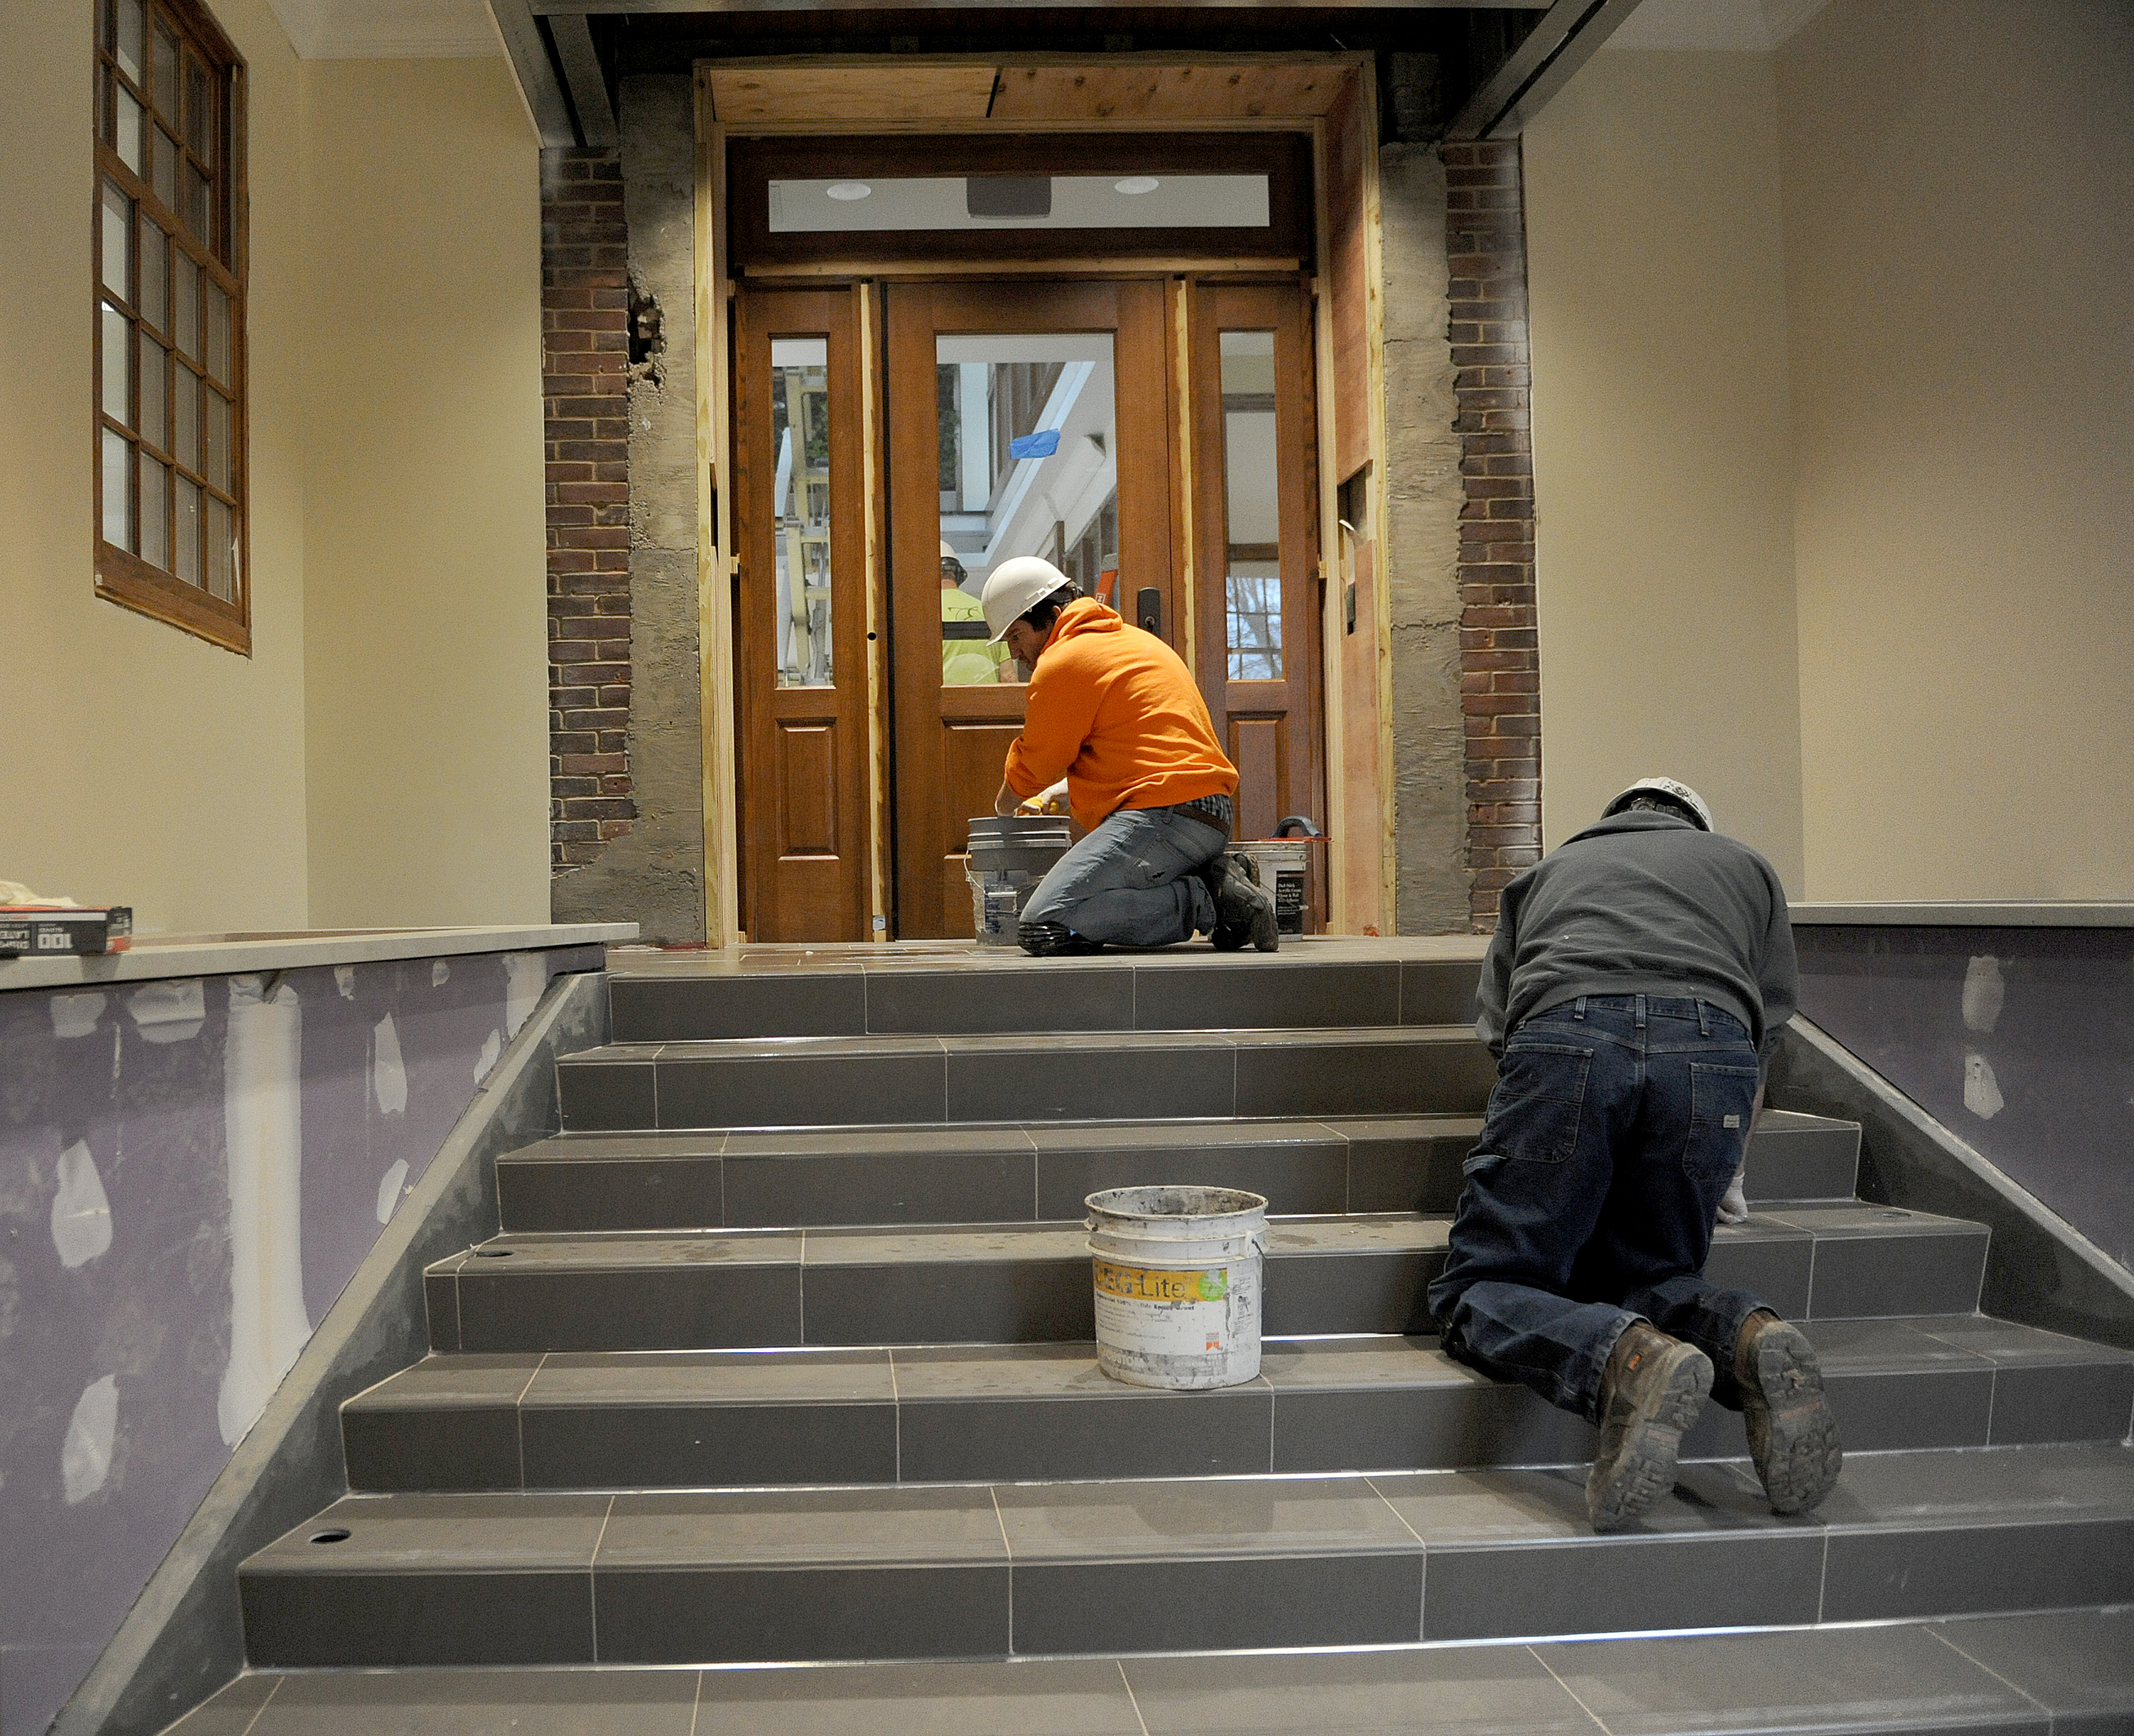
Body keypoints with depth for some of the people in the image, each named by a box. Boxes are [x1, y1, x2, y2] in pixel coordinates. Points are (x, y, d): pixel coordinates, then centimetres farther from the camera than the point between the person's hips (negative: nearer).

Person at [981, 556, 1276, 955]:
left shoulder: (1063, 663, -4)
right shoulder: (1133, 640, 27)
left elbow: (1031, 769, 6)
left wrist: (1004, 807, 27)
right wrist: (1060, 791, 38)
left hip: (1162, 816, -10)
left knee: (1045, 927, -17)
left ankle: (1206, 901, -14)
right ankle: (1213, 881, 5)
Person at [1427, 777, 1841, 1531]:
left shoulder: (1547, 869, 37)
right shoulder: (1745, 864, 37)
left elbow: (1497, 1028, 30)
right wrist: (1717, 1170, 45)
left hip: (1566, 1042, -2)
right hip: (1713, 1050, 2)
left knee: (1480, 1290, 4)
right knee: (1645, 1278, 20)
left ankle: (1633, 1362, -25)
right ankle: (1749, 1340, -12)